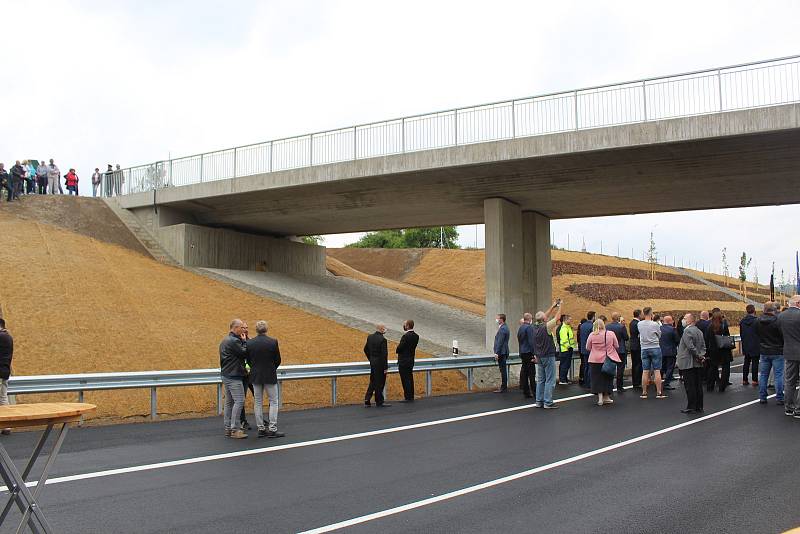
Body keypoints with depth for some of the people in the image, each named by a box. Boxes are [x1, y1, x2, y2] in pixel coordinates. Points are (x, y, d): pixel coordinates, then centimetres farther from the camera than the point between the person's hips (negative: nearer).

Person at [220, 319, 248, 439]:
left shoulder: (225, 341, 16)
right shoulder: (234, 341, -17)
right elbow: (244, 353, -15)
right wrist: (244, 341, -4)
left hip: (226, 375, 11)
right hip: (233, 376, -11)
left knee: (229, 402, 12)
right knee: (239, 401, -9)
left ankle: (228, 428, 15)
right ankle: (234, 429, -9)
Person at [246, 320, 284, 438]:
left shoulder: (249, 343, -4)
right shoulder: (273, 342, -10)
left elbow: (248, 360, 3)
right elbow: (278, 360, -3)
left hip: (255, 376, 3)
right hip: (270, 376, -3)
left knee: (258, 403, 11)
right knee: (273, 402, 5)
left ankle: (261, 429, 13)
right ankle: (272, 430, 0)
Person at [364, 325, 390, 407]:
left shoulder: (370, 337, 3)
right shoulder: (382, 339, -19)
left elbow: (366, 349, 12)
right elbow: (384, 354, -19)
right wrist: (385, 367, -15)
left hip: (372, 363, 7)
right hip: (380, 364, -7)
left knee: (373, 381, 17)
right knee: (379, 383, 3)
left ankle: (367, 400, 15)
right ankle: (379, 402, 12)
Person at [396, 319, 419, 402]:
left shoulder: (406, 336, -21)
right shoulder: (416, 336, 6)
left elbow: (399, 349, -19)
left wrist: (397, 350, 4)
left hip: (404, 362, -9)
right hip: (411, 360, 9)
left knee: (405, 380, -2)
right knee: (410, 379, 14)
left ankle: (407, 397, 2)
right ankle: (411, 397, 20)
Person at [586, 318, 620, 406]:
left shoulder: (592, 335, -8)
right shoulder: (611, 334, -6)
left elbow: (588, 348, 0)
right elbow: (617, 346, 2)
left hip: (596, 360, -1)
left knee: (597, 379, 6)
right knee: (607, 378, 14)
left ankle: (600, 397, 0)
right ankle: (606, 397, 20)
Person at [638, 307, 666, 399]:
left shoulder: (639, 324, -2)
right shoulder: (655, 324, -12)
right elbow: (659, 335, 2)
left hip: (644, 349, 3)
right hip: (655, 348, -3)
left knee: (645, 371, 6)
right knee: (657, 371, 1)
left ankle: (644, 392, 10)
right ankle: (659, 393, 3)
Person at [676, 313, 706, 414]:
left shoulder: (687, 331, -14)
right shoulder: (699, 331, 15)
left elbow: (691, 347, -21)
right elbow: (703, 346, 15)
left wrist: (699, 356, -11)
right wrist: (702, 356, 3)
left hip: (688, 364, -9)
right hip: (698, 364, 9)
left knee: (690, 386, -5)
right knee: (698, 385, 10)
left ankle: (691, 407, -2)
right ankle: (699, 407, 14)